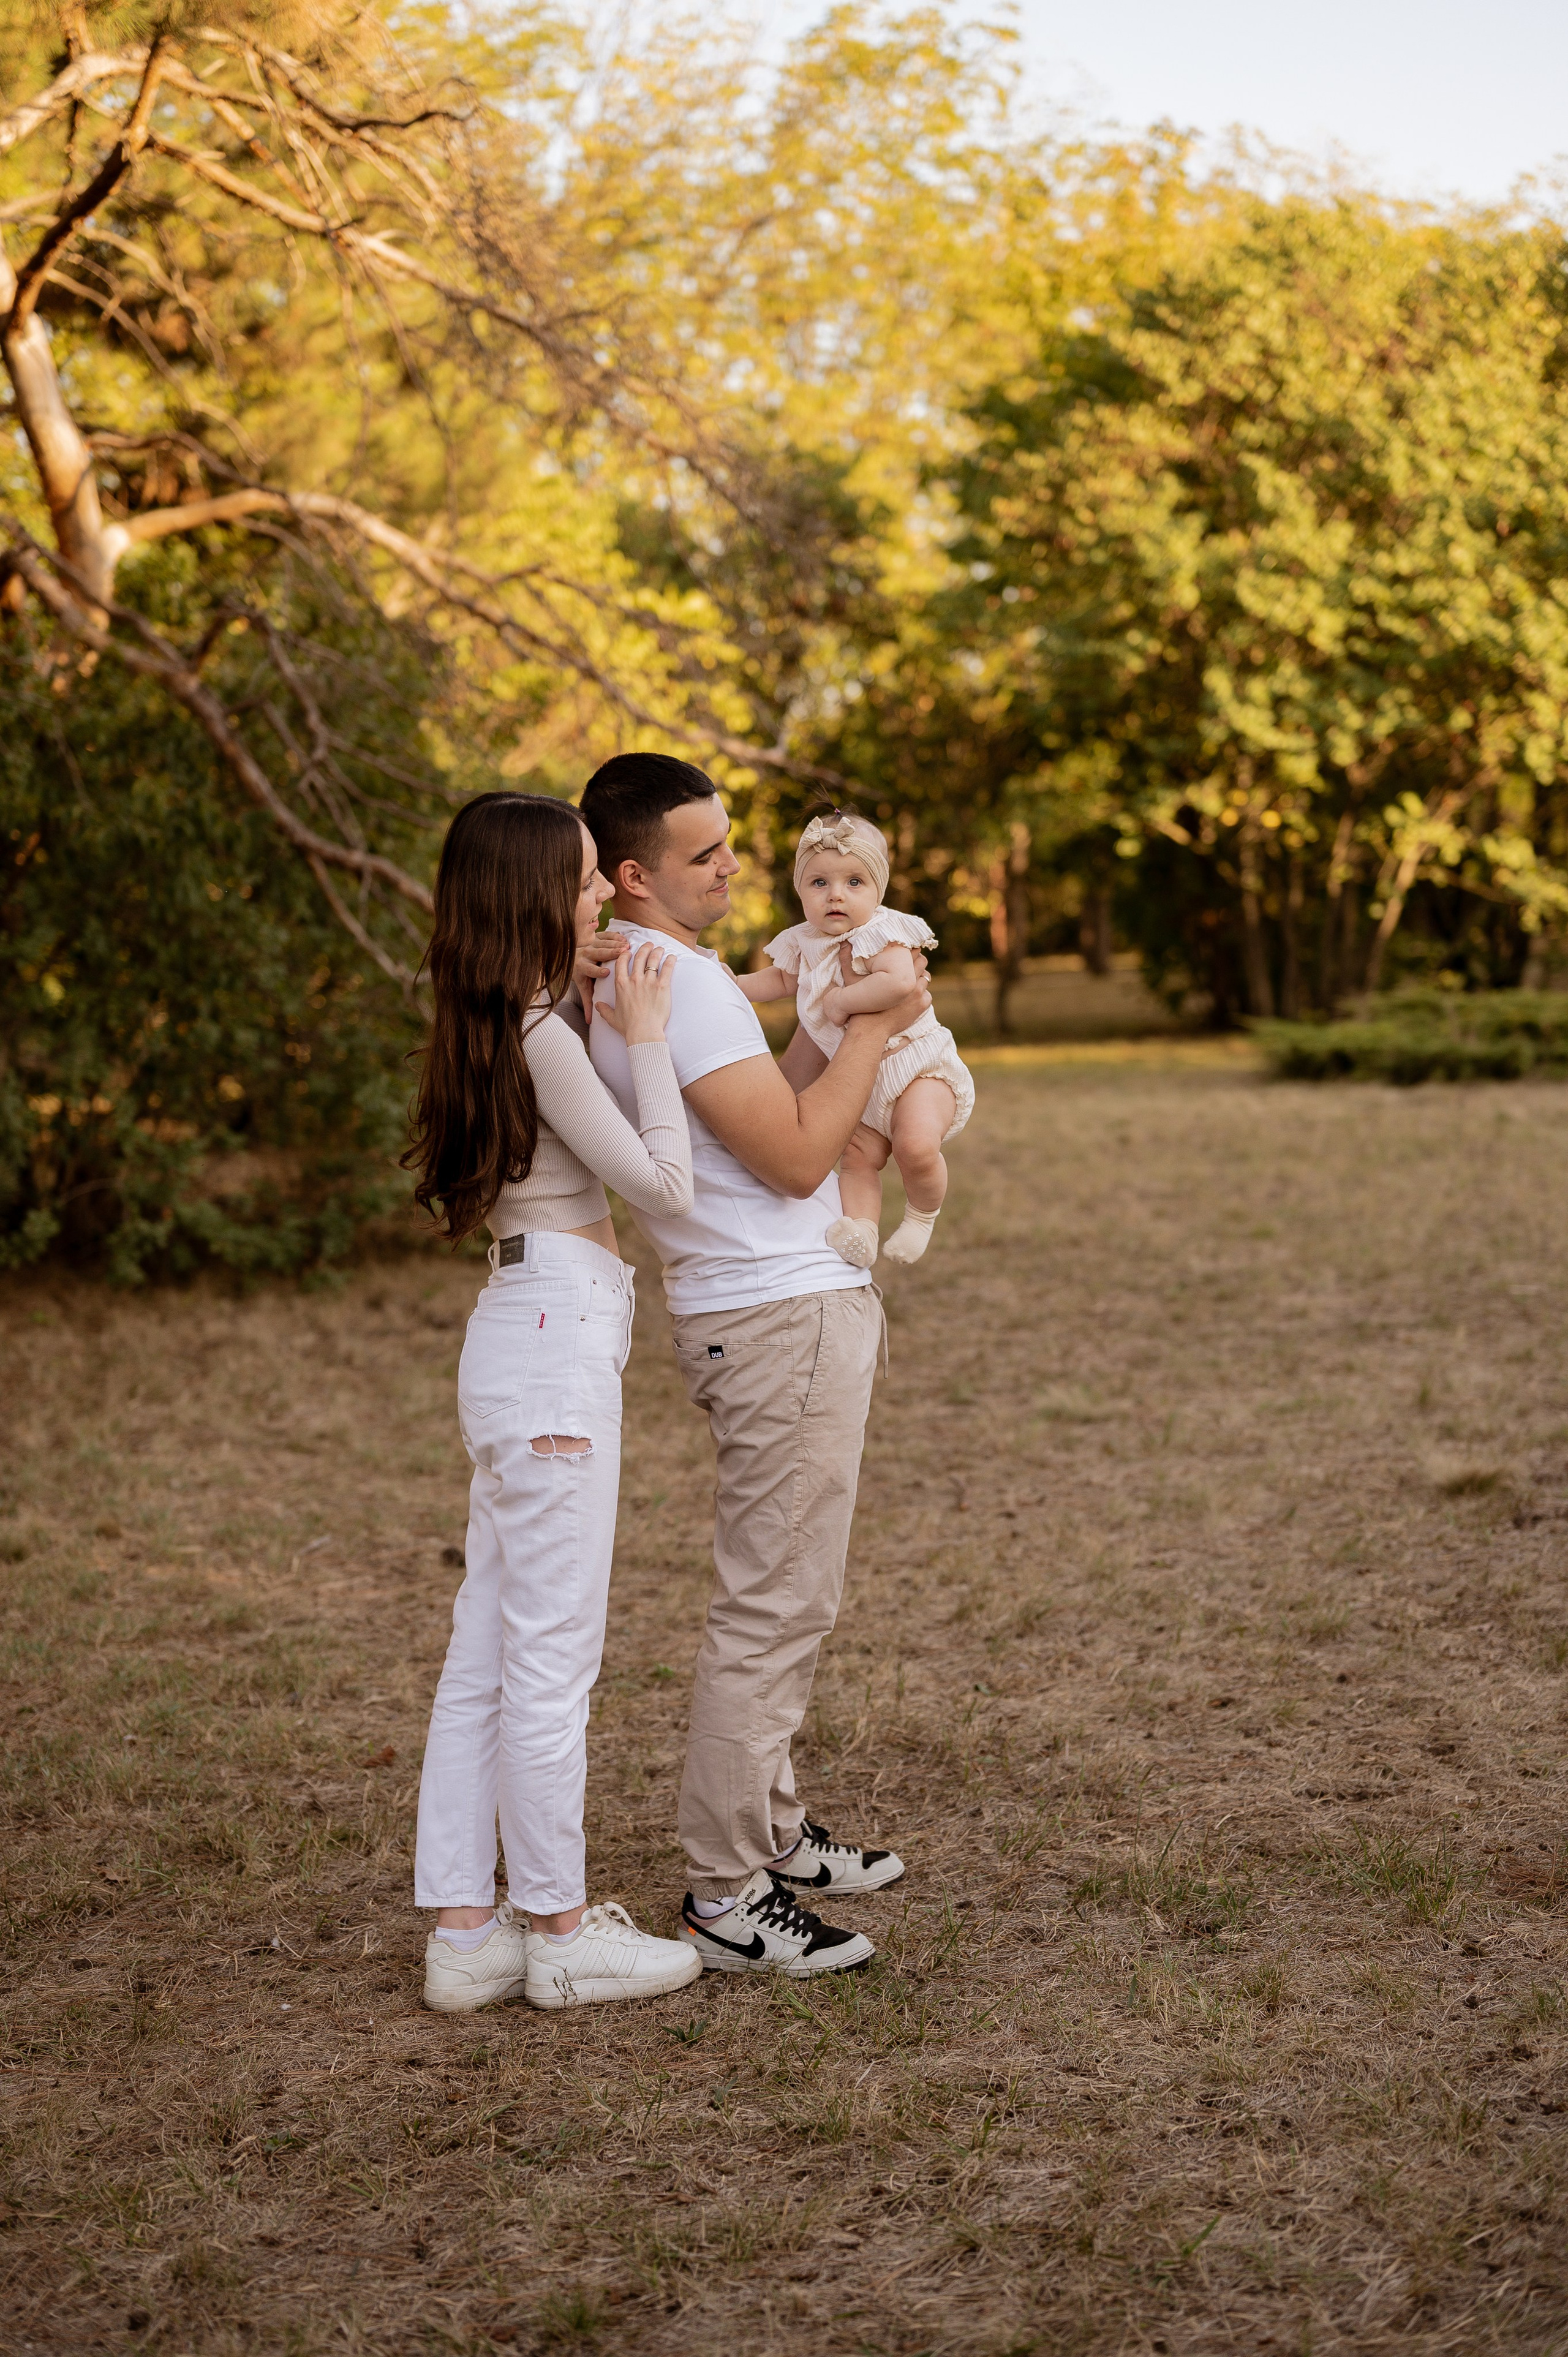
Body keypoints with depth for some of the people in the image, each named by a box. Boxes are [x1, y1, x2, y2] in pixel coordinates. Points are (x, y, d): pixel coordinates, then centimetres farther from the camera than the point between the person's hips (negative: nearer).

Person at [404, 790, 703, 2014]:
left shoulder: (506, 1029, 14)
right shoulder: (542, 1035, -15)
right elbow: (665, 1184, -12)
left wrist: (634, 1030, 13)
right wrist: (646, 1035, -6)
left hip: (526, 1334, 10)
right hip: (557, 1338, -10)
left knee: (489, 1650, 11)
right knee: (553, 1650, -1)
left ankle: (464, 1928, 17)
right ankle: (558, 1930, 10)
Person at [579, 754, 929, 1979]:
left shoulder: (633, 973, 13)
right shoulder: (679, 981, -19)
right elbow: (796, 1156, -19)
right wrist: (875, 1025, -10)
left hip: (800, 1302, 11)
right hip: (783, 1318, -11)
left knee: (783, 1598, 19)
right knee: (773, 1606, -6)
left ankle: (772, 1831, 30)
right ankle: (727, 1897, -1)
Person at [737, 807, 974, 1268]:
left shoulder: (882, 932, -17)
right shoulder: (804, 944, 6)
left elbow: (899, 982, -36)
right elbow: (781, 980, 28)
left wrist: (843, 1000, -25)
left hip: (915, 1062, -8)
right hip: (858, 1080, 8)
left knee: (916, 1146, -26)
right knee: (857, 1157, -9)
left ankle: (922, 1214, -2)